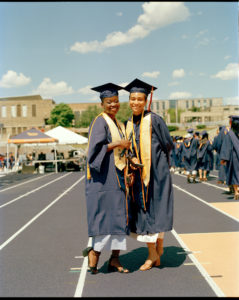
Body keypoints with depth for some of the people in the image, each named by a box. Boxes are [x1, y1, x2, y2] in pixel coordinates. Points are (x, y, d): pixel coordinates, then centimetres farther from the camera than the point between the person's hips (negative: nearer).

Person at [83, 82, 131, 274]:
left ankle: (114, 259, 11)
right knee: (106, 214, -10)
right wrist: (118, 144, -15)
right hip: (104, 176, -8)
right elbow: (96, 148, -18)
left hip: (118, 176, 8)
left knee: (119, 215, 6)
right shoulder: (99, 122, -7)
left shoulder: (119, 124, 19)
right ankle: (94, 251, 5)